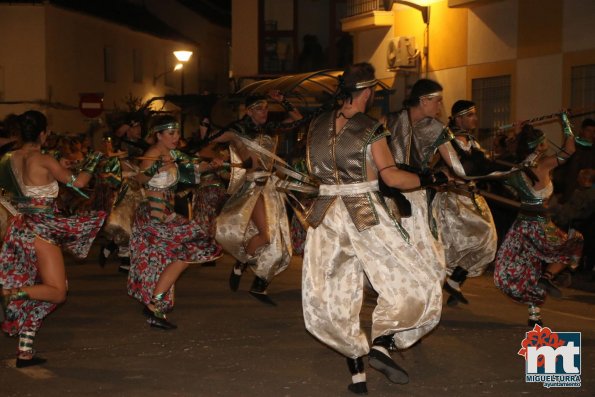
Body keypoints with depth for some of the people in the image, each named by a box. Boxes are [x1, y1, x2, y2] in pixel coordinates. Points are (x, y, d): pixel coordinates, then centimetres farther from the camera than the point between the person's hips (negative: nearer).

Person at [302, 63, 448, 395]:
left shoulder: (318, 126, 9)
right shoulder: (370, 129, -9)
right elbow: (391, 176, -12)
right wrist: (431, 179, -1)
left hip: (327, 214, 6)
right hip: (365, 214, -6)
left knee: (337, 297, 11)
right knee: (414, 280, 3)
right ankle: (381, 345, -13)